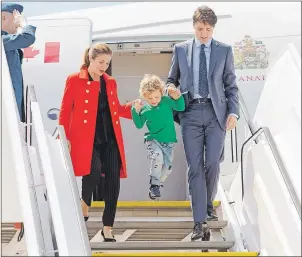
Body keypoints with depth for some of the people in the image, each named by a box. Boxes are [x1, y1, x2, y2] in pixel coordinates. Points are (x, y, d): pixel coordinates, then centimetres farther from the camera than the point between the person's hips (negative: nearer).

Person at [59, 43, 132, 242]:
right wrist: (64, 138, -7)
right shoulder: (75, 80, 2)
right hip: (87, 139, -5)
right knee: (94, 170, -27)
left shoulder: (110, 82, 16)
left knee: (113, 183, -1)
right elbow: (65, 111, 0)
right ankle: (85, 206, 4)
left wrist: (131, 107, 6)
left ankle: (108, 229, 11)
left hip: (110, 139, 5)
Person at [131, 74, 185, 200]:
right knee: (157, 156, -31)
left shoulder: (167, 101, -3)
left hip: (168, 142, 2)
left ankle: (156, 184, 29)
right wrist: (136, 111, -13)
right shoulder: (144, 109, -4)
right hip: (153, 140, -2)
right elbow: (139, 125, 0)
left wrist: (178, 97, -21)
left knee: (167, 167, 3)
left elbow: (181, 107, -3)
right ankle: (154, 184, -18)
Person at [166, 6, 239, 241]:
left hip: (216, 112, 0)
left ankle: (208, 205, 26)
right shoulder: (180, 49, 9)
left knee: (213, 164, -1)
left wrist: (233, 112, -4)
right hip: (191, 112, 0)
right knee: (195, 167, -4)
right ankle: (200, 222, -2)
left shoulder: (224, 50, 7)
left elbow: (231, 85, 7)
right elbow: (172, 78, 18)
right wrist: (170, 88, -5)